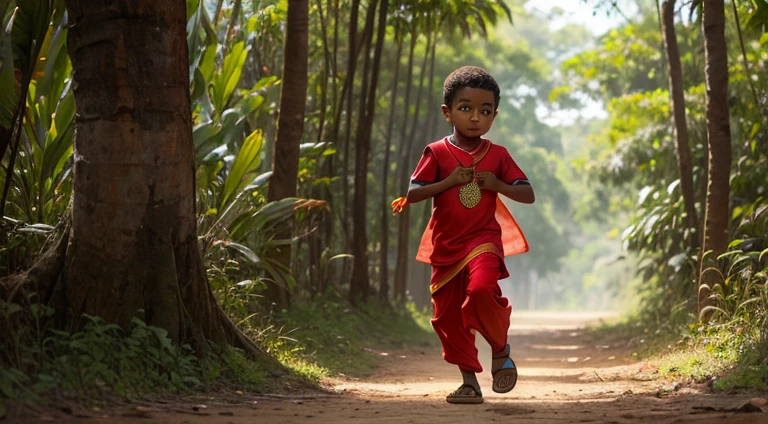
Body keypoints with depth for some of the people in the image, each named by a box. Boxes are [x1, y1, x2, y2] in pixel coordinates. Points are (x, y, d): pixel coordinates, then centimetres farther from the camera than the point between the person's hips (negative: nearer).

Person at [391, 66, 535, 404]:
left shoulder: (497, 155, 3)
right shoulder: (437, 153, -1)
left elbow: (528, 194, 5)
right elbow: (413, 193, -6)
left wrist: (497, 184, -12)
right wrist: (449, 181, -15)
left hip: (483, 239, -2)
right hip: (445, 246, 2)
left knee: (481, 289, -30)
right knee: (448, 317, 4)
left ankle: (500, 349, -4)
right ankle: (470, 381, 18)